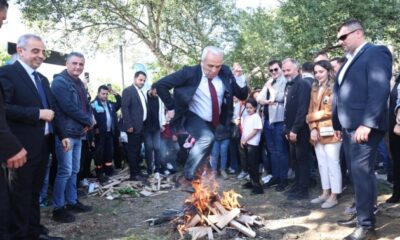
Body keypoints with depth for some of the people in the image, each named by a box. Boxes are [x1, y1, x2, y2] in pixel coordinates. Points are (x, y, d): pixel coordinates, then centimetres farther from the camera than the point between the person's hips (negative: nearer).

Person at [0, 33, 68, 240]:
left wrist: (61, 135, 12)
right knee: (21, 195, 5)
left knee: (34, 193, 17)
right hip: (24, 147, -8)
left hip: (43, 145, 8)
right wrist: (38, 113, -22)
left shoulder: (42, 79, 15)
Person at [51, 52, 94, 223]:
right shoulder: (60, 81, -12)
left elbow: (86, 105, 16)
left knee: (74, 170, 14)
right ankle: (58, 208, 5)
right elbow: (69, 107, -22)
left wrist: (88, 122, -5)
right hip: (65, 133, -9)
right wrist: (89, 120, -11)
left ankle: (72, 202, 26)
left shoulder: (79, 84, 15)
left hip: (78, 133, 9)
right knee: (65, 171, -5)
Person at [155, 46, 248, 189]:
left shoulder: (225, 73, -11)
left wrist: (239, 77, -24)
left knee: (206, 150, 18)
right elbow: (160, 85, -18)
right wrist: (171, 108, -16)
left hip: (214, 121, 6)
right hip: (193, 118, -5)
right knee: (206, 138, -32)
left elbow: (242, 95, -8)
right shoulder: (189, 73, -22)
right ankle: (187, 177, -16)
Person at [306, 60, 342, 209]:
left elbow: (330, 111, -13)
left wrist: (311, 118, -6)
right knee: (322, 164, 12)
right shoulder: (314, 89, 16)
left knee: (332, 164, -2)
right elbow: (311, 110, 13)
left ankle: (334, 196, 5)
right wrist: (313, 128, -1)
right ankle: (325, 193, 22)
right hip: (317, 132, 7)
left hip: (330, 131, -7)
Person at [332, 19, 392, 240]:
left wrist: (367, 123, -24)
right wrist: (338, 124, 18)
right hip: (349, 127, 8)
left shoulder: (376, 53, -6)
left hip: (364, 126, -8)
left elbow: (380, 90, -18)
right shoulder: (350, 61, 21)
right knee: (356, 172, 13)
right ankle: (363, 211, 27)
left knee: (361, 172, -8)